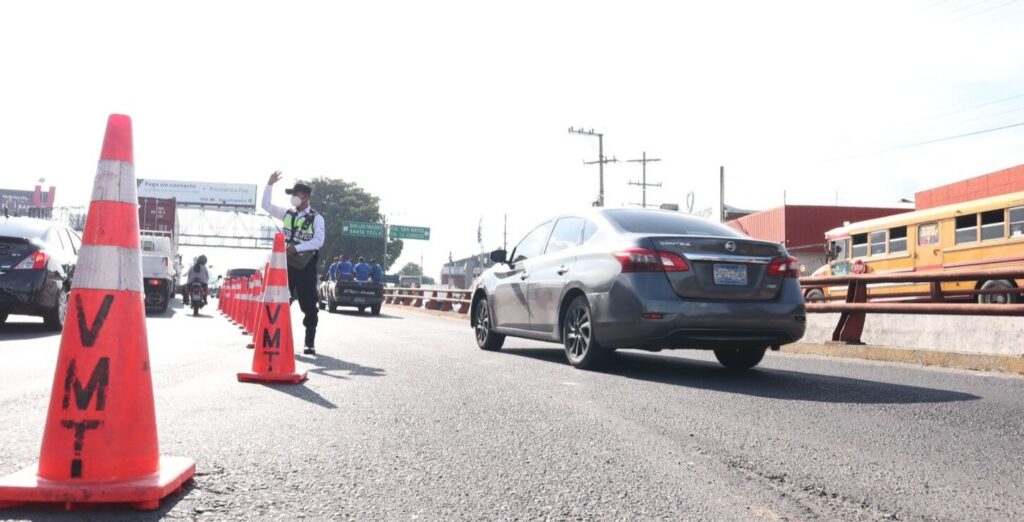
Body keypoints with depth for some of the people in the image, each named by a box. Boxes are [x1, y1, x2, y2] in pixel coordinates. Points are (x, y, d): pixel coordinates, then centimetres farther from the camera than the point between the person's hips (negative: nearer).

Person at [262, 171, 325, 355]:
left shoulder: (316, 218, -5)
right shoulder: (287, 214, 10)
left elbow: (318, 241, -15)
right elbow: (266, 205, 13)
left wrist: (296, 247, -22)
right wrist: (269, 184, 2)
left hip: (306, 265, -4)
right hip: (287, 263, 4)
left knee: (308, 305, -1)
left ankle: (309, 343, 6)